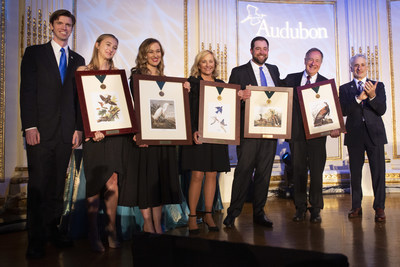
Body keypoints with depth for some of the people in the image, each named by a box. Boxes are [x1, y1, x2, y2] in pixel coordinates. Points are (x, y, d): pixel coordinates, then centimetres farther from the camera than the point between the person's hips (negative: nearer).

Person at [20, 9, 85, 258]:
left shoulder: (78, 60, 15)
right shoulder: (34, 53, 6)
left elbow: (79, 96, 12)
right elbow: (27, 91, -2)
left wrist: (79, 128, 3)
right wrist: (29, 126, -10)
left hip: (66, 132, 3)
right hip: (40, 130, -3)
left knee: (58, 185, 7)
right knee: (38, 185, -1)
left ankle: (52, 229, 19)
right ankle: (36, 239, 8)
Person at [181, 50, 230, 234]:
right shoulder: (191, 82, 1)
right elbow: (187, 110, -7)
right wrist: (193, 131, -18)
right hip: (198, 135, -4)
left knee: (212, 175, 7)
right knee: (197, 176, -4)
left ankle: (208, 215, 17)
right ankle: (192, 217, 7)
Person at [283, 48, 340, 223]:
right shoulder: (291, 79, 8)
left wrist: (335, 127, -18)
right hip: (296, 133, 1)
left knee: (317, 172, 4)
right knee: (298, 171, 8)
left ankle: (316, 209, 17)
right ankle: (300, 208, 20)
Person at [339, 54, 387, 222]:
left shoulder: (378, 86, 10)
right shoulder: (345, 88, 9)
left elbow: (382, 110, -2)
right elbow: (343, 111, -6)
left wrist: (372, 96, -20)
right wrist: (358, 98, -20)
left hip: (375, 134, 0)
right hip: (354, 135, 0)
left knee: (378, 172, -3)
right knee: (355, 172, 6)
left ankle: (379, 208, 6)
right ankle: (356, 207, 15)